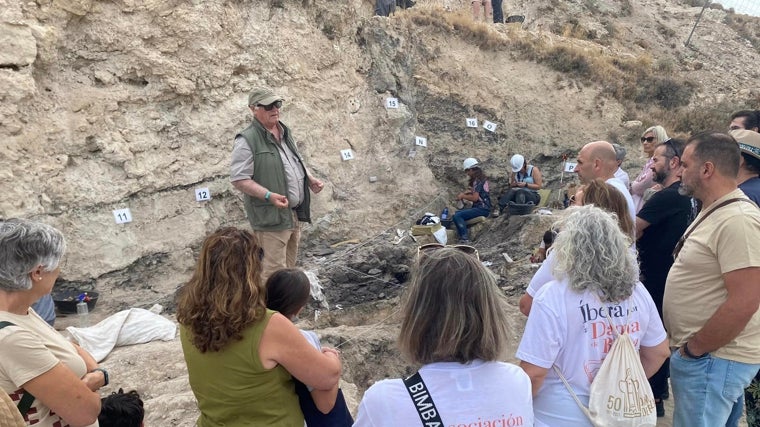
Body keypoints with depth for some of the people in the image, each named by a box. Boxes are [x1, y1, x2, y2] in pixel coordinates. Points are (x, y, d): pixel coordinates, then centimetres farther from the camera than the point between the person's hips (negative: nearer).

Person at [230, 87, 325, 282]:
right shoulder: (247, 140, -13)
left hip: (294, 213, 8)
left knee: (289, 266, 18)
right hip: (272, 216, -8)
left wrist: (310, 180, 10)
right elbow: (239, 179, -17)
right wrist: (269, 195, -26)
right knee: (275, 270, -7)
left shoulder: (285, 132, 13)